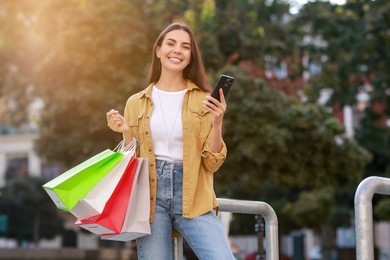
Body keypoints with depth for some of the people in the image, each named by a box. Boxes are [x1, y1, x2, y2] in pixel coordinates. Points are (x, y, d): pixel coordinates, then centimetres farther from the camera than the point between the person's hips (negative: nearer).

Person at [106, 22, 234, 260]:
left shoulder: (203, 100, 7)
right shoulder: (137, 103, 10)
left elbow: (212, 164, 5)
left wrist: (217, 125, -9)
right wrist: (126, 133, -3)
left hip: (192, 197, -1)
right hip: (151, 196, 1)